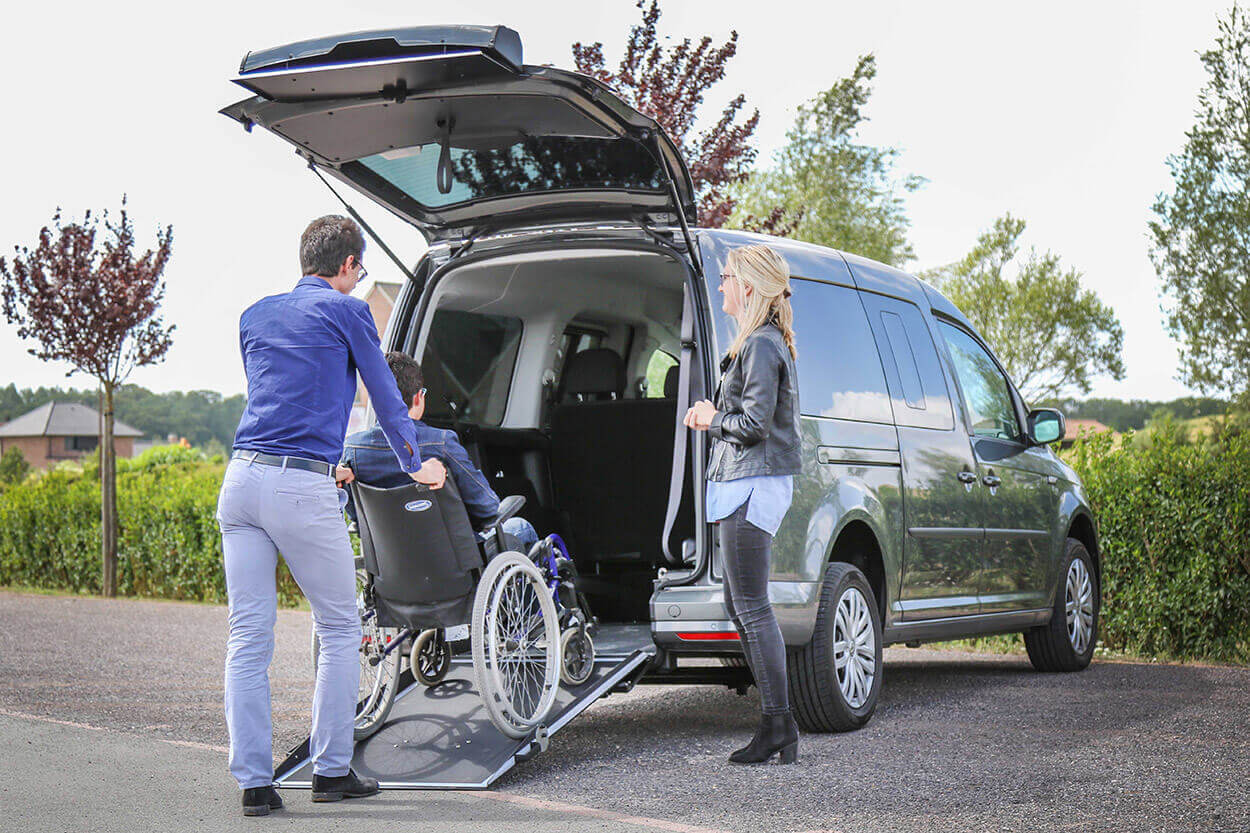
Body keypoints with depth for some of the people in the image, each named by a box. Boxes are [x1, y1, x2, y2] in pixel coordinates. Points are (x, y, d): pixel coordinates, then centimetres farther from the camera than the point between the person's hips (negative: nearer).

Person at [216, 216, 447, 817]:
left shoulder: (255, 315, 22)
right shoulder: (345, 310, 5)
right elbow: (386, 396, 12)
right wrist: (415, 466, 29)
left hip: (241, 475, 6)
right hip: (303, 488, -5)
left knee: (248, 637, 4)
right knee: (339, 630, 9)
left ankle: (253, 782, 3)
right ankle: (331, 770, 12)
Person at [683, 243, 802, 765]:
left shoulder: (760, 345, -14)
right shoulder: (761, 342, 19)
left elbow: (755, 423, -20)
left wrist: (712, 419, -4)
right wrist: (713, 417, 9)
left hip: (754, 485, -11)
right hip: (743, 485, 11)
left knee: (751, 607, -9)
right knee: (740, 605, 13)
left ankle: (778, 726, -7)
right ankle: (777, 725, 17)